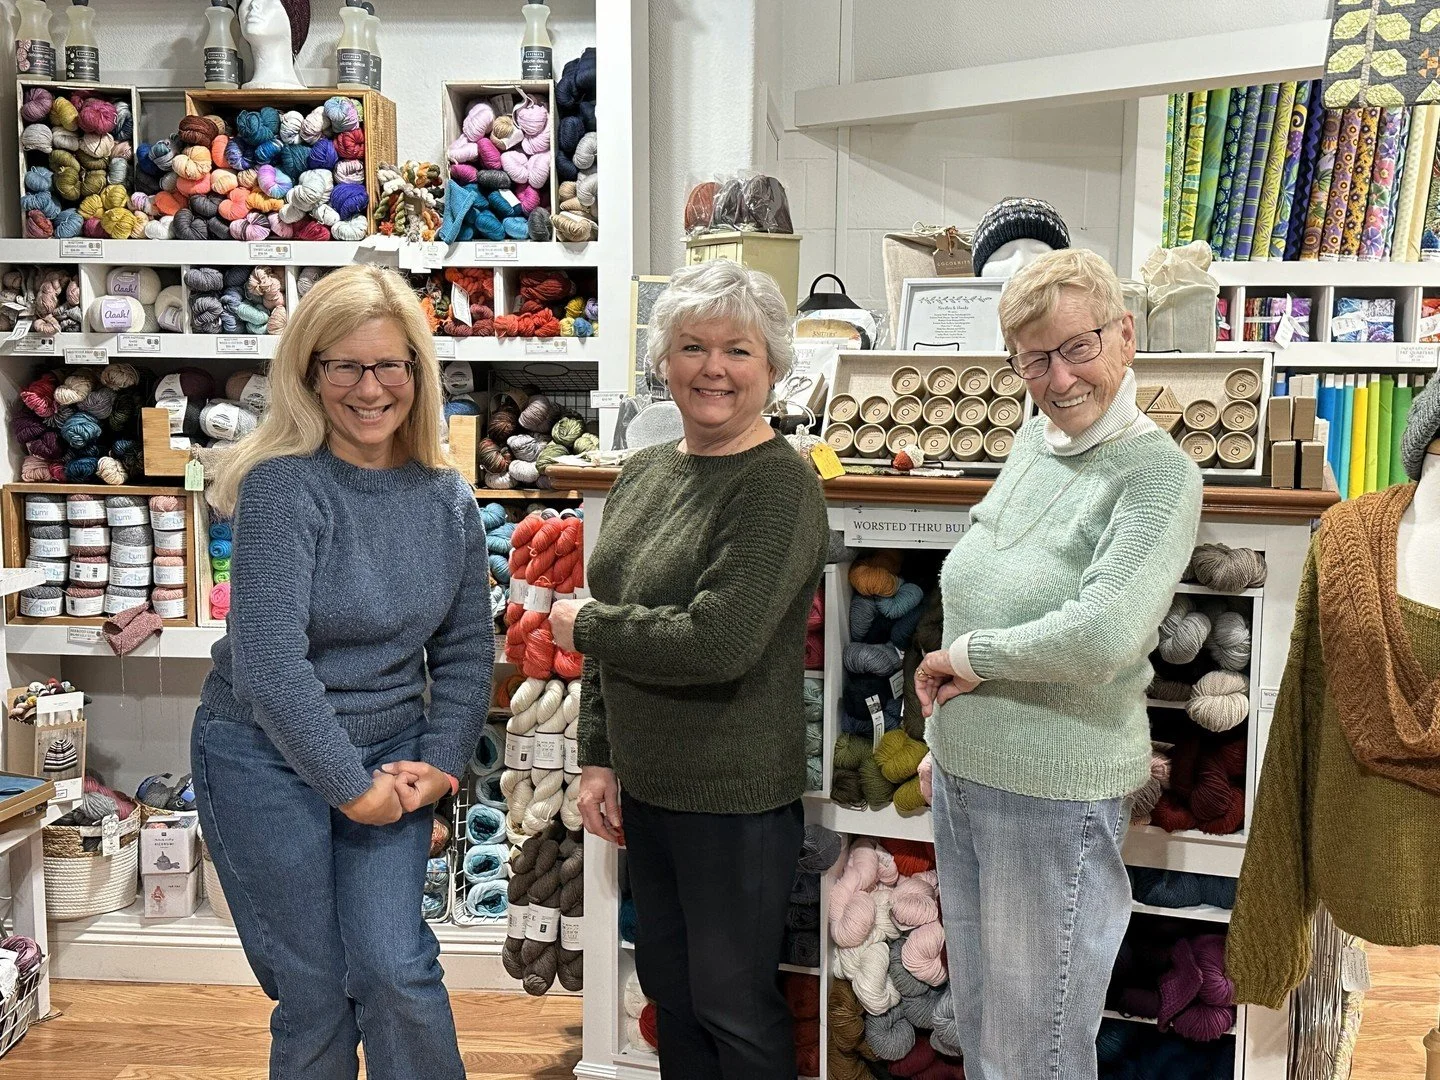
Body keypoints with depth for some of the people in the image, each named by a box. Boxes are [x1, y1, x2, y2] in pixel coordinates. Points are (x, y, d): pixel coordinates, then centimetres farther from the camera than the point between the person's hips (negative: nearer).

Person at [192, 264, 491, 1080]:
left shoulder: (447, 498, -2)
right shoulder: (284, 486, -18)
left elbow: (467, 649, 4)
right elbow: (270, 662, -22)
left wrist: (440, 763, -7)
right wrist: (352, 786, -17)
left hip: (390, 756, 3)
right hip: (268, 758, -3)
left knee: (394, 968, -2)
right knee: (314, 992, 7)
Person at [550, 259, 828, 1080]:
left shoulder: (779, 485, -17)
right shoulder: (645, 472, 6)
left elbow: (715, 642, -26)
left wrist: (585, 626, -13)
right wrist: (600, 758, 11)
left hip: (735, 795, -7)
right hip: (646, 782, 8)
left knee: (732, 1002, 10)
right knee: (667, 982, 23)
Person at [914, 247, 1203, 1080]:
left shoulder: (1158, 472, -15)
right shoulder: (1034, 439, 6)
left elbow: (1103, 637, -27)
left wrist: (970, 653, -15)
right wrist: (960, 670, 3)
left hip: (1058, 790, -7)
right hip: (961, 766, 7)